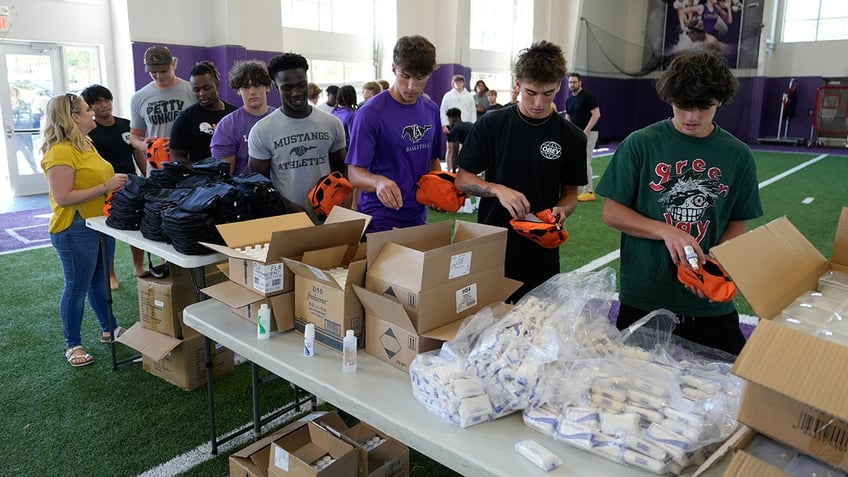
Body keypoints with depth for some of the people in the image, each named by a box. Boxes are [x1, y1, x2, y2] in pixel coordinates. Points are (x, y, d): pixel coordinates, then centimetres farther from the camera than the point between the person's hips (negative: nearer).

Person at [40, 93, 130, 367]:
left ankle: (109, 329, 35)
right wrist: (106, 187, -25)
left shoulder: (86, 144, 11)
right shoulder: (60, 152, -19)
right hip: (76, 229, -9)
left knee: (100, 281, 20)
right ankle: (73, 345, 18)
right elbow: (62, 198, -25)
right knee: (77, 287, 3)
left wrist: (116, 182, 6)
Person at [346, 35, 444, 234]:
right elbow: (355, 173, -15)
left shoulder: (432, 110, 4)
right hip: (379, 222, -6)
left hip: (417, 217, 6)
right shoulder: (371, 113, -15)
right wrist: (378, 181, -36)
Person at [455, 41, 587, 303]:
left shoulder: (571, 137, 0)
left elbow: (570, 192, 8)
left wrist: (561, 210, -14)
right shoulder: (491, 125, -4)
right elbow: (462, 179, -2)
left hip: (541, 253, 1)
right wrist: (499, 190, -19)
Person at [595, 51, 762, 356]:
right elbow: (611, 212, -5)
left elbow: (738, 224, 8)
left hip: (711, 305, 2)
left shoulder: (738, 155, 1)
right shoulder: (641, 144, -6)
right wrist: (666, 231, -20)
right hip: (643, 299, -1)